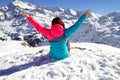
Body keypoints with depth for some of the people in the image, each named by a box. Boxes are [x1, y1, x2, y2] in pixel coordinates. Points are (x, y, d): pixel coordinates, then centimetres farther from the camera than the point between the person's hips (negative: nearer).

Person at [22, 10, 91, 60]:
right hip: (64, 56, -1)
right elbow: (76, 26, -14)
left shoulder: (48, 33, -15)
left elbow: (38, 26, -8)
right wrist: (85, 15, -5)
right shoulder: (65, 33, -20)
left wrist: (28, 17, 3)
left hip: (53, 57, 2)